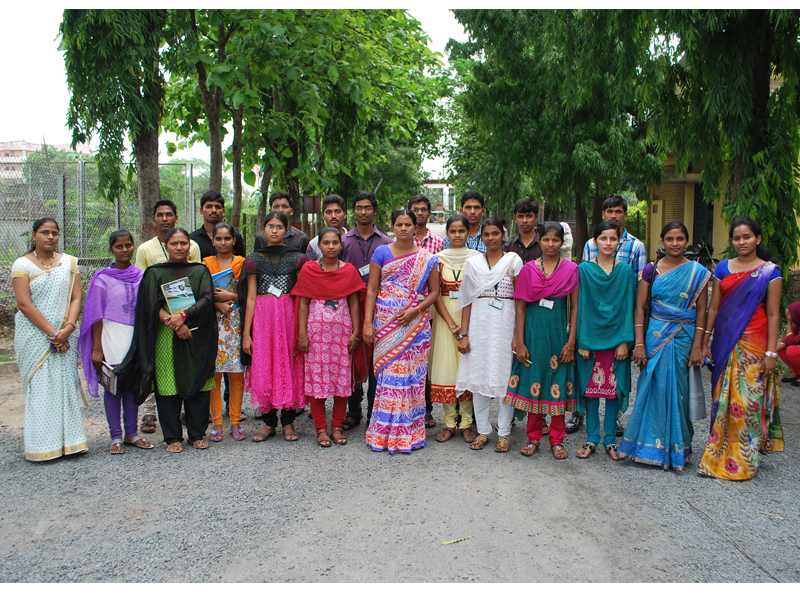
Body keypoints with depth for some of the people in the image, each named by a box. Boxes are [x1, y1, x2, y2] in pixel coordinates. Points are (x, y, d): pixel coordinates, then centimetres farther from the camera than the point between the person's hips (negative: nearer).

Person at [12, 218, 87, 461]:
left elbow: (76, 298, 3)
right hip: (34, 335, -2)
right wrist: (51, 333, -13)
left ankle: (70, 441, 5)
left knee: (66, 383, 0)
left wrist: (68, 328, -13)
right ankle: (43, 445, 3)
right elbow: (24, 304, -8)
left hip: (65, 334, 2)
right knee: (39, 386, -2)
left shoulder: (69, 263, 10)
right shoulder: (22, 264, 1)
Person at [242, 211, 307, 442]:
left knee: (289, 367, 0)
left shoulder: (297, 258, 5)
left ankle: (288, 422, 11)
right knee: (263, 368, 1)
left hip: (290, 316, -1)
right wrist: (246, 332, 1)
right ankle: (268, 422, 13)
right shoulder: (254, 259, 9)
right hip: (262, 317, 1)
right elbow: (250, 297, 6)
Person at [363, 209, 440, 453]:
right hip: (386, 324, 0)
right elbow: (371, 290, 3)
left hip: (416, 324, 1)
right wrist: (367, 322, -6)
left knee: (413, 375, 0)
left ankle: (409, 432, 11)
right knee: (388, 375, -3)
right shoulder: (381, 253, 6)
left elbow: (434, 291, 7)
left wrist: (416, 310, -10)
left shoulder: (427, 258, 7)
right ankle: (385, 432, 8)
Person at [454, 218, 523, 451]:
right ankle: (482, 431, 15)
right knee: (478, 376, 3)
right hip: (479, 324, 2)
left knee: (506, 376, 0)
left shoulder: (514, 260, 3)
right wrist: (463, 334, 0)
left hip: (505, 323, -2)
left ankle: (504, 432, 12)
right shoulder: (473, 262, 9)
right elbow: (467, 300, 7)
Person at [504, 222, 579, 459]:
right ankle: (534, 437, 18)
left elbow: (575, 307, 2)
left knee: (558, 384, 4)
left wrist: (571, 342, -5)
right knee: (533, 381, 5)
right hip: (534, 330, 0)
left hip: (559, 330, 0)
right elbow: (520, 307, 2)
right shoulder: (528, 269, 3)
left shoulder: (571, 269, 2)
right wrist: (519, 342, -3)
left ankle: (557, 439, 17)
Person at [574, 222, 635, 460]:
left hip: (616, 338, 1)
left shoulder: (626, 271, 3)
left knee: (614, 388, 6)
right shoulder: (584, 270, 0)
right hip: (590, 337, -1)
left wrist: (625, 341, -5)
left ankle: (610, 439, 18)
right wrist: (581, 341, -7)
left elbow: (628, 308, 2)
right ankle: (592, 438, 16)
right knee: (591, 387, 4)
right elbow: (580, 306, -1)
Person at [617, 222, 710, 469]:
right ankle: (649, 444, 13)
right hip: (655, 335, 1)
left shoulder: (698, 273, 2)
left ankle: (676, 447, 18)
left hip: (683, 338, 0)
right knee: (652, 388, 1)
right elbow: (640, 307, 0)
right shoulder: (651, 270, 3)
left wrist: (697, 346, -6)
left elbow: (701, 312, 1)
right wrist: (639, 343, -7)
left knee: (677, 390, 3)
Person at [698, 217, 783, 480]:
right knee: (723, 398, 6)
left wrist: (771, 352, -8)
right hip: (724, 343, 3)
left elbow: (773, 315, -3)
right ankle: (720, 456, 17)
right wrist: (705, 342, 5)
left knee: (747, 400, -3)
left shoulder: (770, 271, 0)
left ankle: (742, 461, 10)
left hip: (753, 344, -3)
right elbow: (713, 308, 9)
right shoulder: (723, 268, 8)